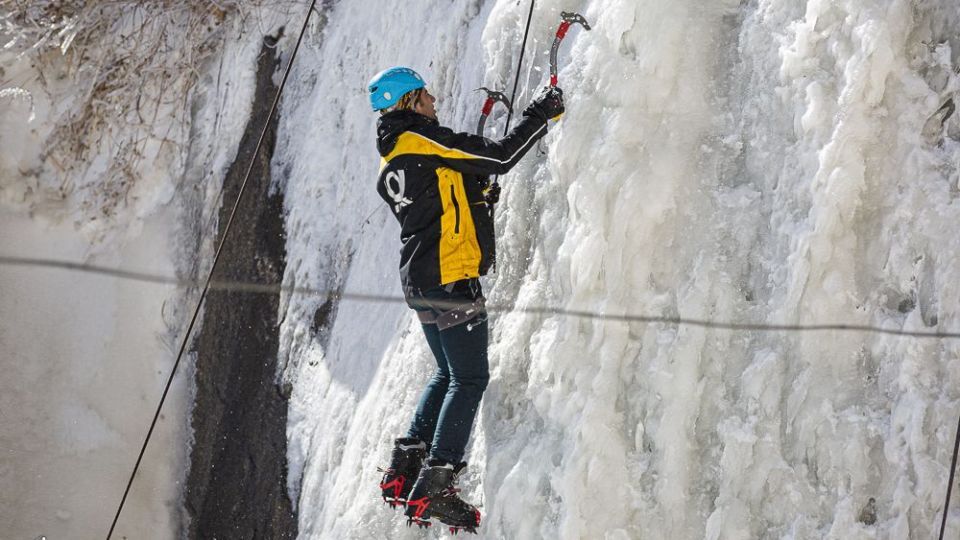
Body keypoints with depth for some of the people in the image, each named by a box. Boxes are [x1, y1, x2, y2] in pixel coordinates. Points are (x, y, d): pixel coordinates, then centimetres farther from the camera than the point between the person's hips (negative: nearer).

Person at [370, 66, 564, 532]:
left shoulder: (389, 167, 18)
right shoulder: (425, 140, -10)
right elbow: (500, 157, -15)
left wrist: (480, 198, 28)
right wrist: (541, 115, -5)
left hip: (418, 280, 10)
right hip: (450, 277, -10)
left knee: (449, 374, 20)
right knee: (469, 379, -7)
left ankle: (403, 472, 16)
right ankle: (434, 489, -12)